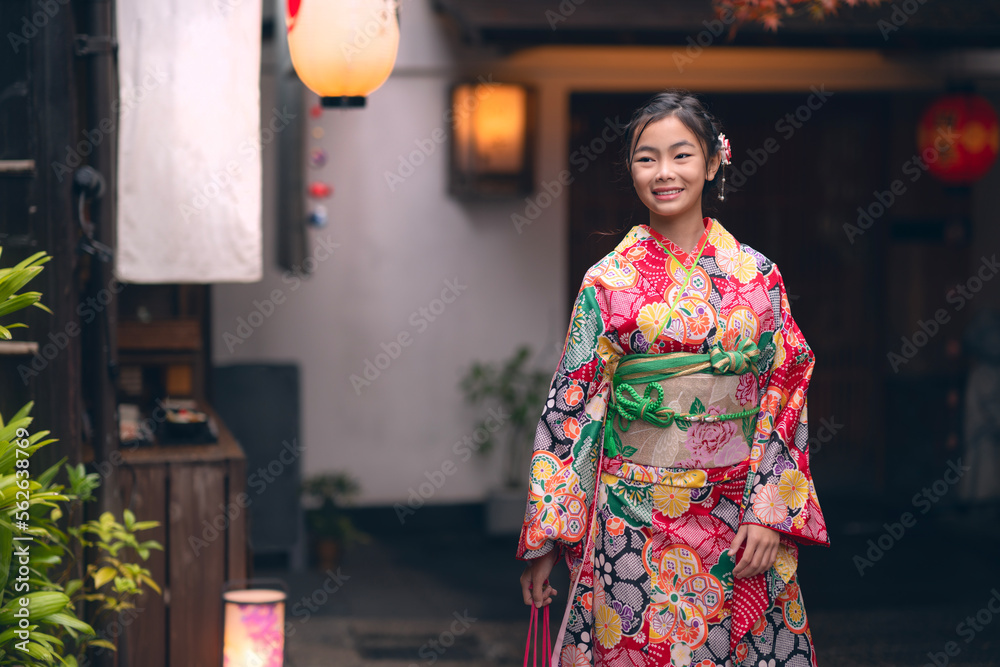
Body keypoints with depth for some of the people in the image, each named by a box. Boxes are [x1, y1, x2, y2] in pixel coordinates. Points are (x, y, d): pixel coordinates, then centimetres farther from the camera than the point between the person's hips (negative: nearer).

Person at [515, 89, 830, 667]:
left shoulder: (757, 275, 2)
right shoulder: (609, 280, 0)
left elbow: (785, 392, 2)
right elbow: (572, 405, 0)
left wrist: (771, 512, -8)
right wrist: (546, 536, -2)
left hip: (740, 527, 1)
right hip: (635, 525, -1)